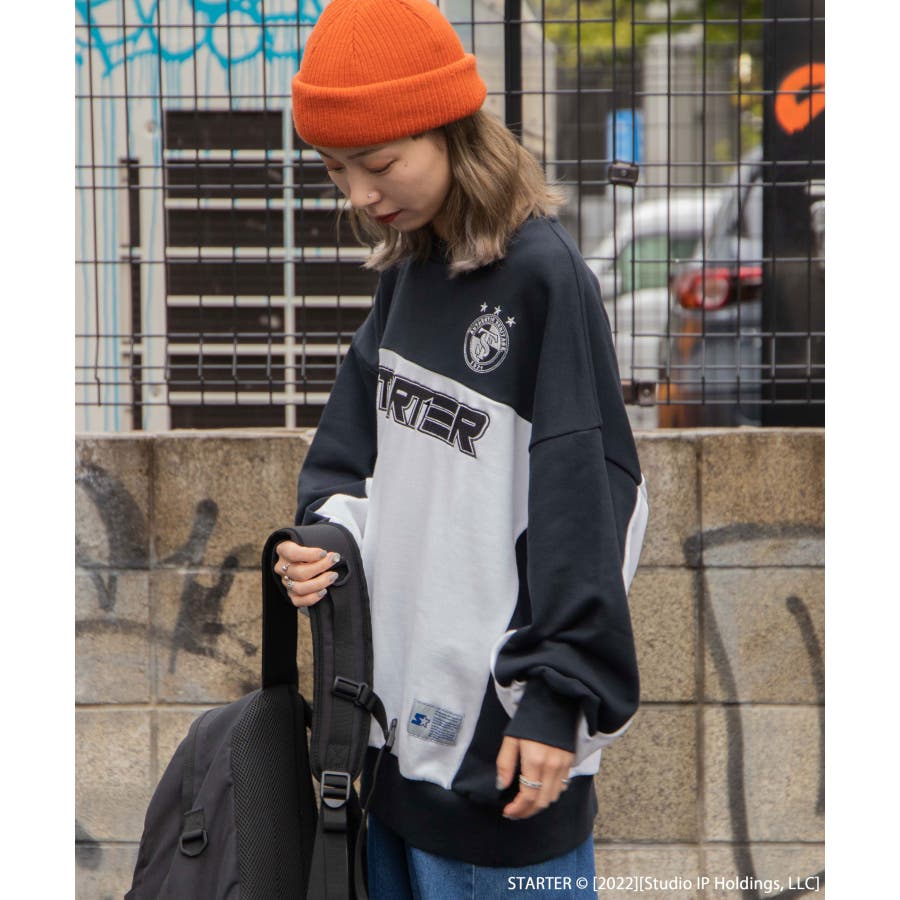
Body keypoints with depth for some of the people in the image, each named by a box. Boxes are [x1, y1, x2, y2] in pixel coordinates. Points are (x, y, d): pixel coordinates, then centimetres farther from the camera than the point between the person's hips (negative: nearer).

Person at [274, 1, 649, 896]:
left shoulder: (542, 277, -15)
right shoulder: (409, 268, 9)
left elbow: (583, 505, -16)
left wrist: (559, 695, -16)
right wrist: (327, 531, -3)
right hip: (395, 716, 8)